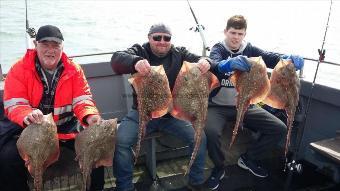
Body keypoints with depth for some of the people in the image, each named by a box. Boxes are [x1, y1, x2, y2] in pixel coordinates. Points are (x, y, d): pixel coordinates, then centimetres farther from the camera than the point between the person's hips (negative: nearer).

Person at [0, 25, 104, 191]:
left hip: (67, 127, 1)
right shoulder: (19, 69, -4)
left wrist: (90, 116, -30)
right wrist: (27, 116, -37)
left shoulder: (74, 70, 0)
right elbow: (13, 105, -12)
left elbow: (82, 100, -6)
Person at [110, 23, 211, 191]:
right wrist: (135, 62, -43)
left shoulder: (180, 54, 7)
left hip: (173, 112, 2)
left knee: (199, 137, -13)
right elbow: (117, 59, -19)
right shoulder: (139, 51, -1)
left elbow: (199, 61, -3)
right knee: (120, 141, -20)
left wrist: (205, 62, -30)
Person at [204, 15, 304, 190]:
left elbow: (270, 58, -13)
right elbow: (214, 65, -31)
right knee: (210, 132, -33)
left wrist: (289, 59, -36)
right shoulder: (218, 49, -7)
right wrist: (229, 63, -54)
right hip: (219, 106, -4)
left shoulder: (249, 50, 4)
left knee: (280, 129, -5)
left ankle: (247, 159, 16)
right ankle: (219, 168, -1)